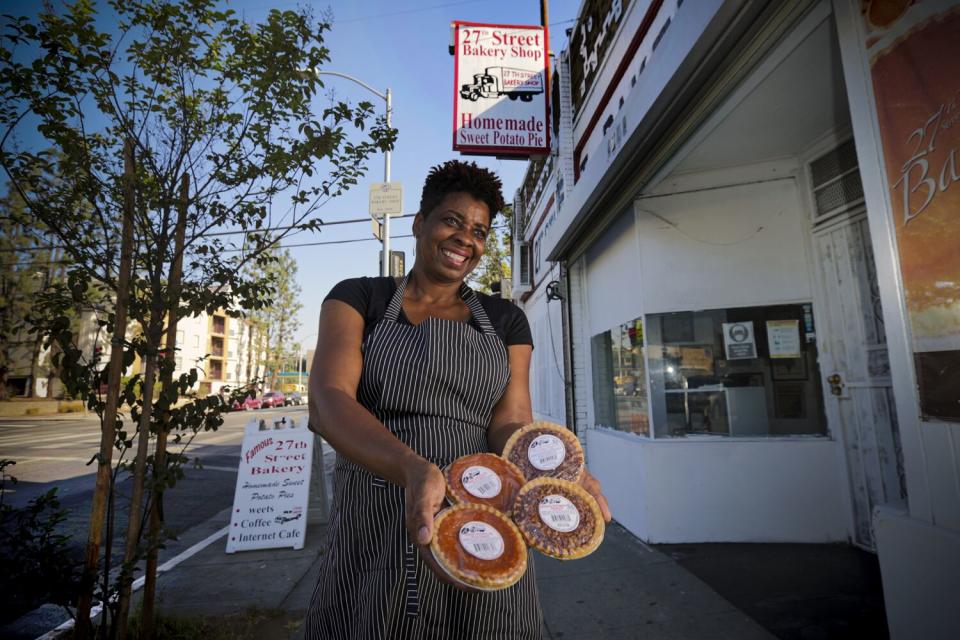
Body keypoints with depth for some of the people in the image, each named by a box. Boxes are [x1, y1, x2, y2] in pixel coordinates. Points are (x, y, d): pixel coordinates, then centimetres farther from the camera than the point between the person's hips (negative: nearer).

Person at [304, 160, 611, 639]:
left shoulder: (504, 320, 6)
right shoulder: (359, 299, 1)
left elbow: (509, 423, -2)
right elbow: (327, 402, -14)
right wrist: (413, 469, -33)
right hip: (372, 533, -1)